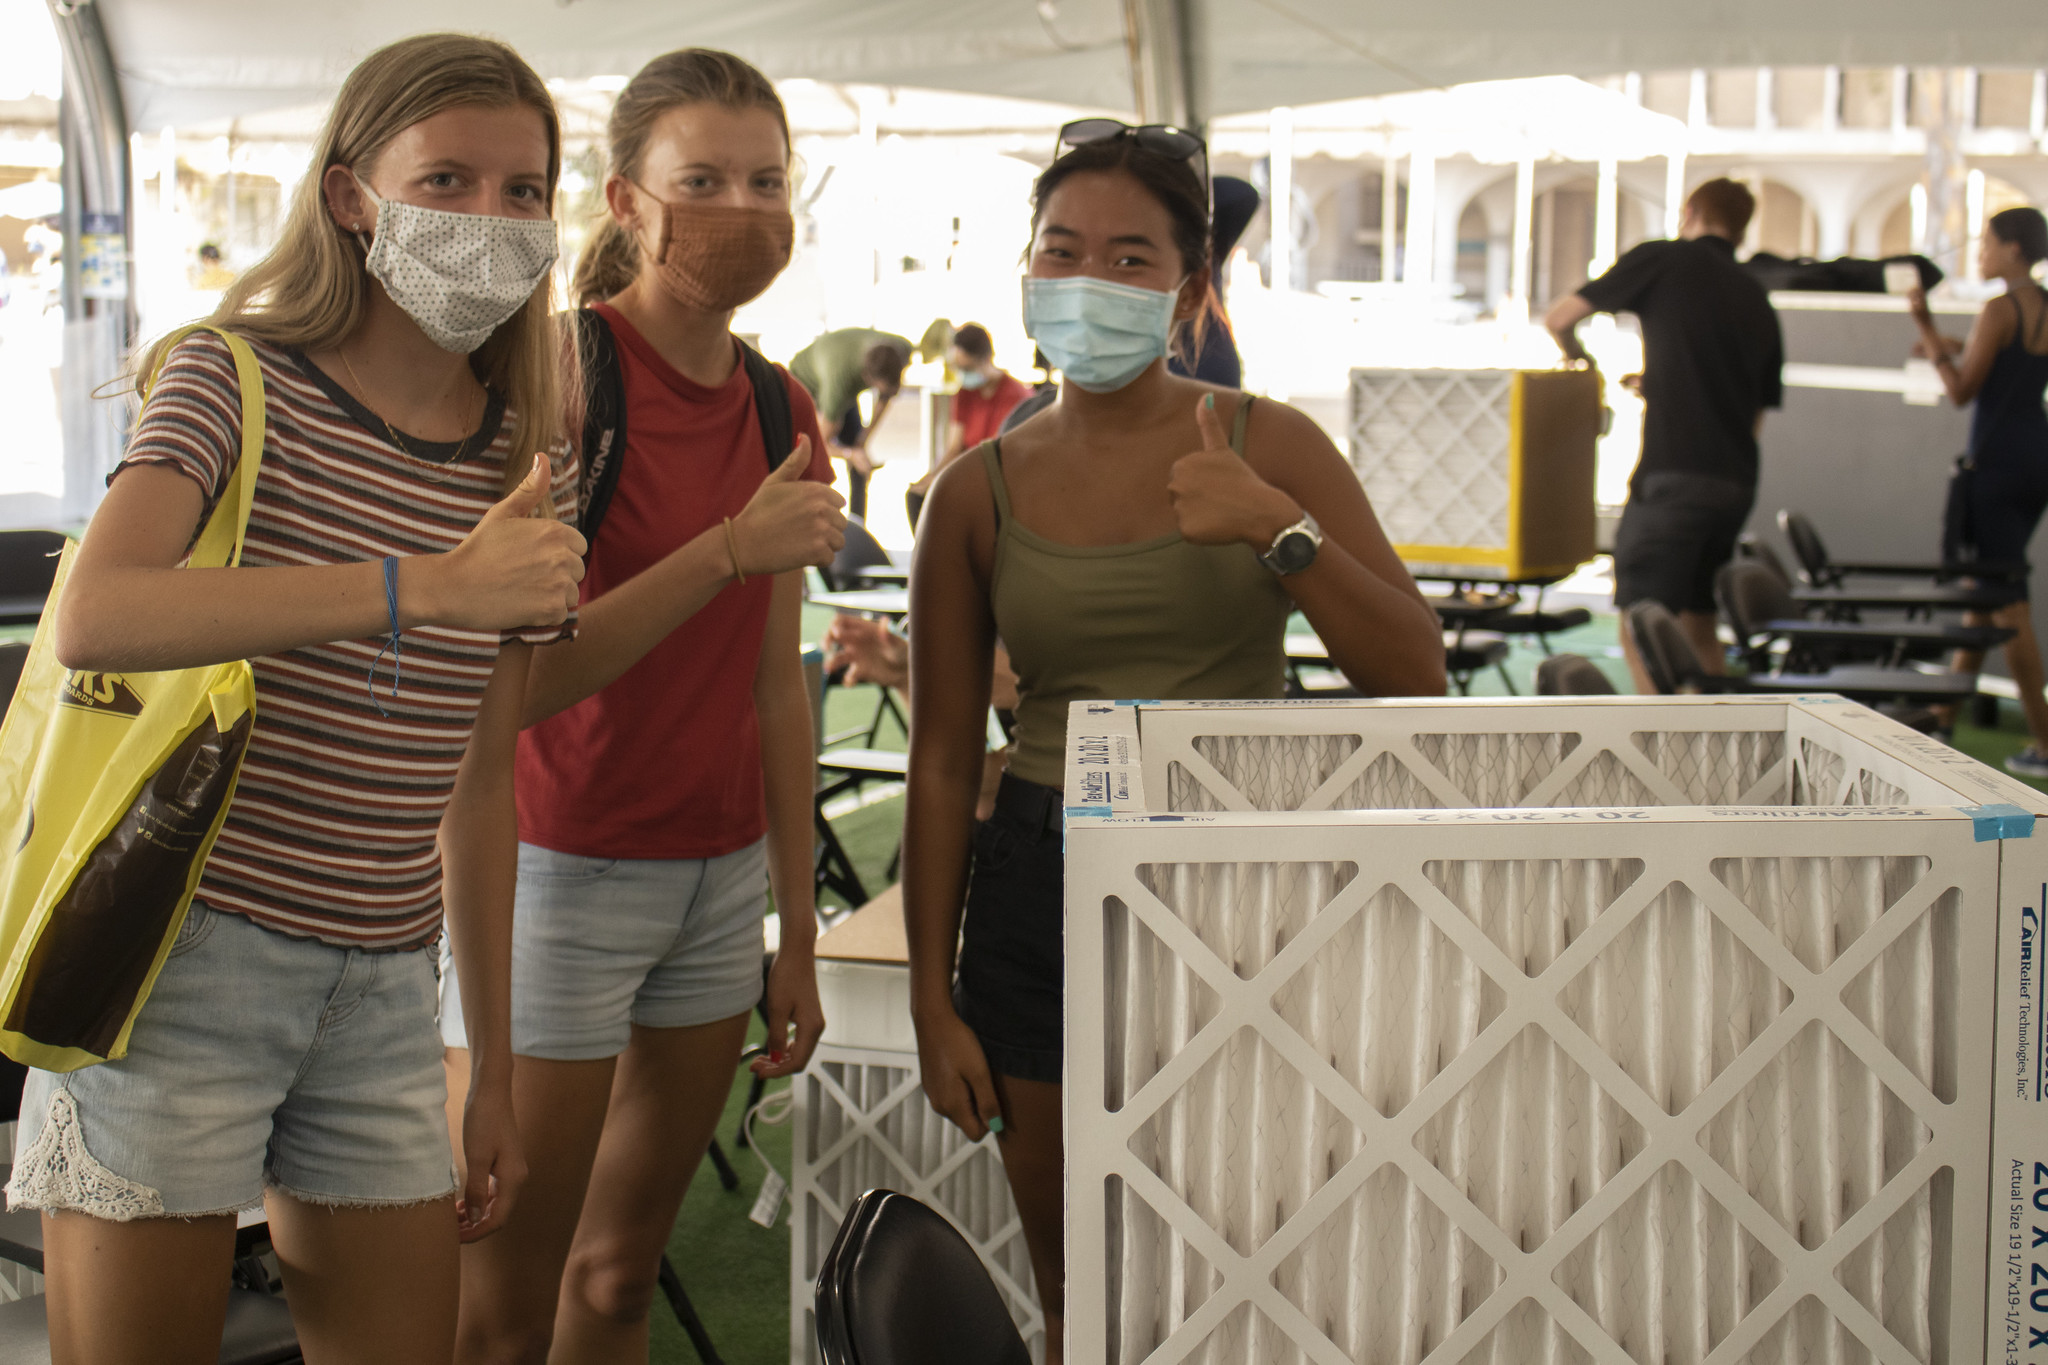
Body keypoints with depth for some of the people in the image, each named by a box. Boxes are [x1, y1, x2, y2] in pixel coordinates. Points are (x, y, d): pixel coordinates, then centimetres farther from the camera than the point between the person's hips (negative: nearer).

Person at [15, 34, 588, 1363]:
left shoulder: (528, 467, 9)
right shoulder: (236, 381, -6)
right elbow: (95, 619, -26)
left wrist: (497, 1069, 14)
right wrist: (425, 585, -34)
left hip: (383, 991, 5)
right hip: (182, 954, -5)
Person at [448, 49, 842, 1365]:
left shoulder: (782, 408, 8)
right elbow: (516, 679, -20)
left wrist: (799, 932, 14)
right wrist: (731, 549, -25)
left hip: (721, 882, 7)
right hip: (561, 864, -6)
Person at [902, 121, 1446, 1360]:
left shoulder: (1270, 449, -1)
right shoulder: (981, 493, 2)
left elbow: (1414, 679, -7)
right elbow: (944, 759, 5)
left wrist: (1279, 533, -20)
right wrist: (935, 998, 4)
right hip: (1048, 889, 1)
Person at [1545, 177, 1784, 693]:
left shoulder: (1664, 261, 2)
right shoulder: (1759, 304, 19)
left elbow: (1558, 319, 5)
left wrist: (1576, 357, 28)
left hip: (1673, 476, -7)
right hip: (1736, 482, 7)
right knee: (1698, 624, 19)